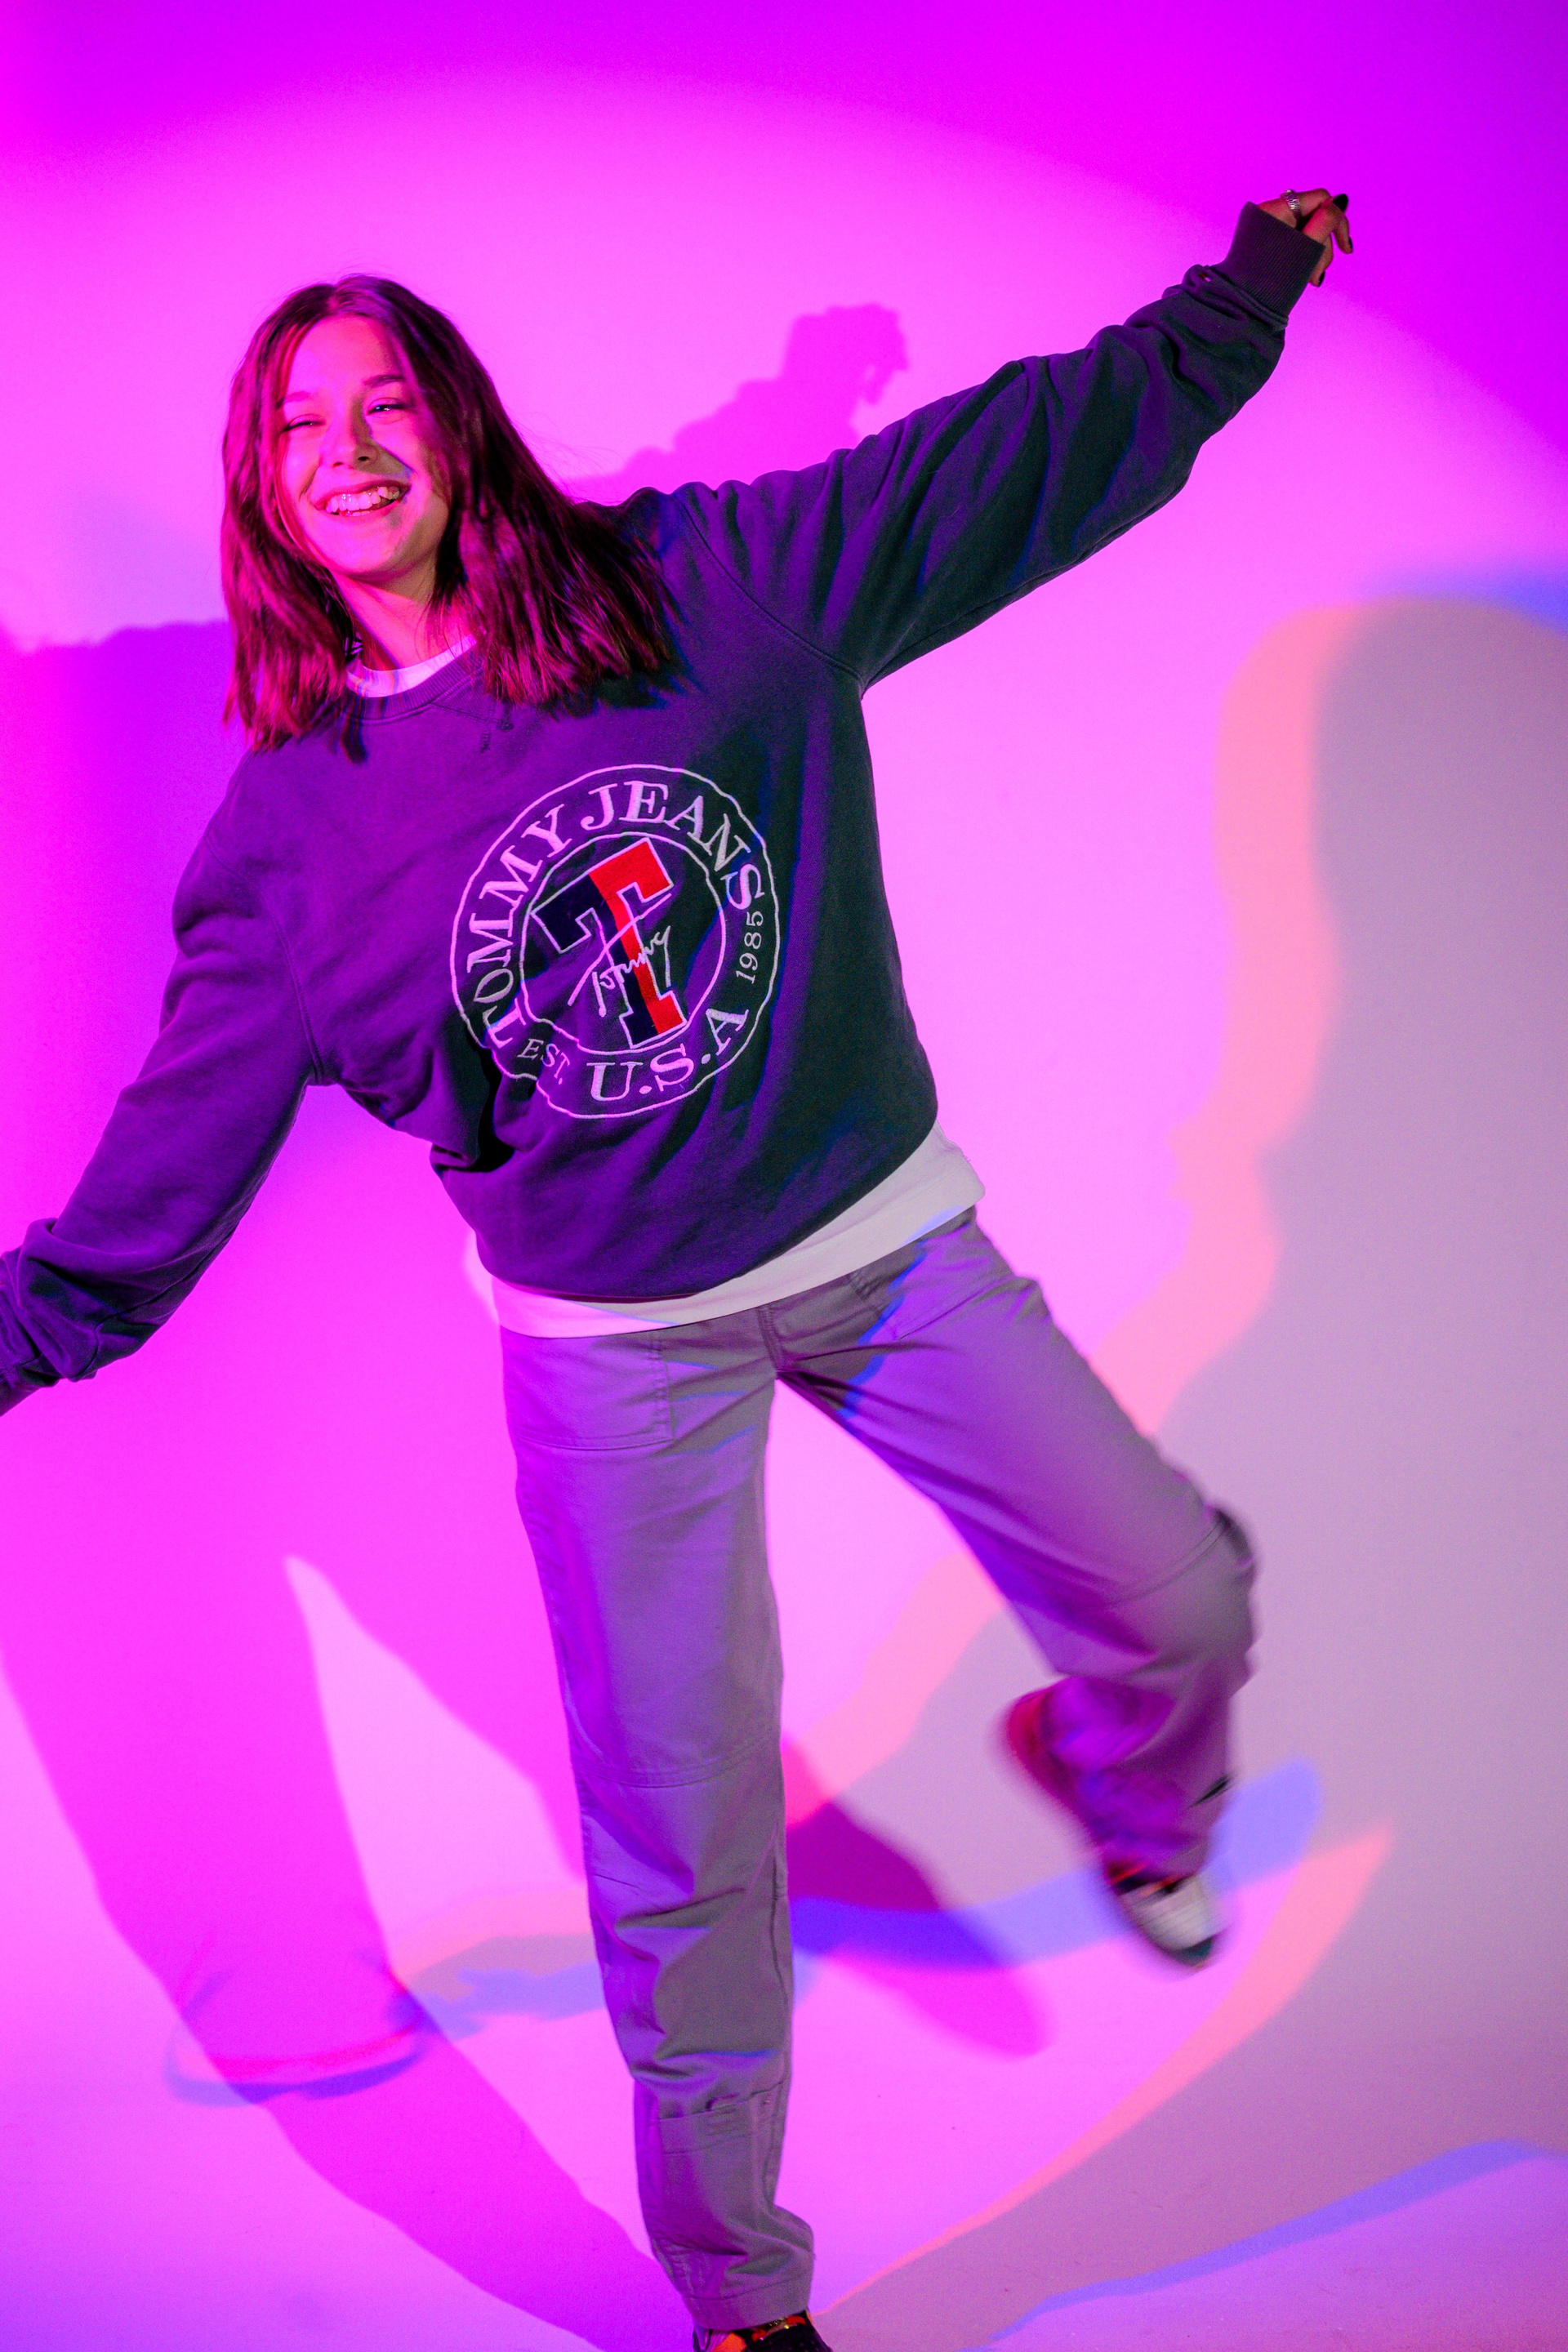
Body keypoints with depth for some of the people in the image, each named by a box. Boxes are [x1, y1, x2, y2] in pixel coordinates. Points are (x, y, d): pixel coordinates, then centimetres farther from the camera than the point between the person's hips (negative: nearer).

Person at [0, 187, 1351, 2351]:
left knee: (1175, 1602, 7)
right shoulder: (292, 820, -6)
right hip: (619, 1352, -1)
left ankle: (1122, 1776, 47)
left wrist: (1247, 290, 2)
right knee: (681, 1849, 4)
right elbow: (183, 1137, -4)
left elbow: (1026, 458, -1)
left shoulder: (708, 584, -6)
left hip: (890, 1245, 1)